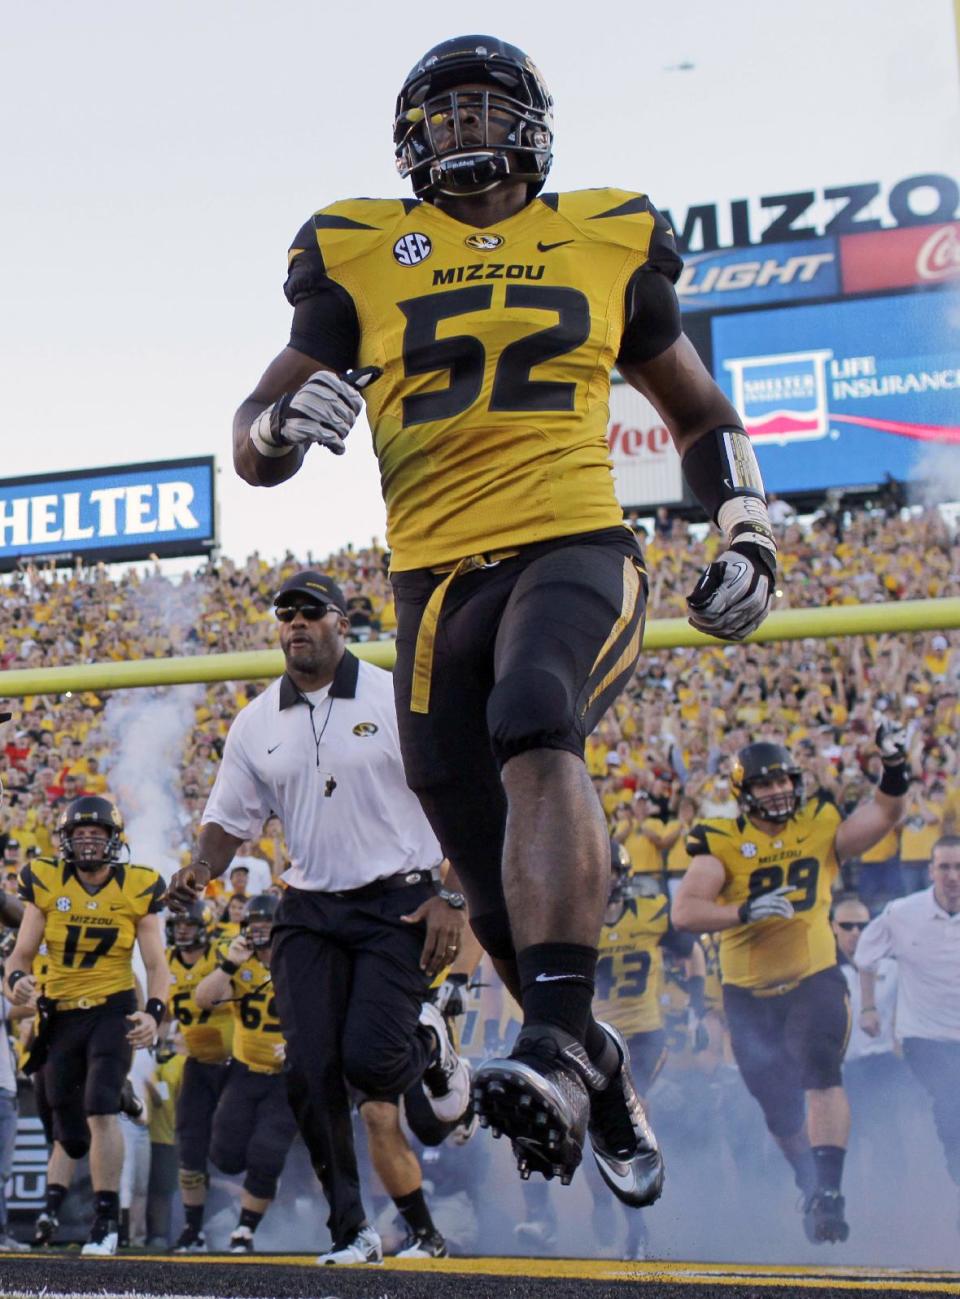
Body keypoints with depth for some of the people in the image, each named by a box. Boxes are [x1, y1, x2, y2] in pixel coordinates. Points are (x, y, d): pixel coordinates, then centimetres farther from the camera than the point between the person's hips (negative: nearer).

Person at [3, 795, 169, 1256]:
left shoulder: (137, 888, -5)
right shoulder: (45, 883, -3)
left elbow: (155, 964, -2)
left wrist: (154, 1013, -19)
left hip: (113, 1010, -2)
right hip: (60, 1014, 2)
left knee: (100, 1111, -21)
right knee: (70, 1135, 9)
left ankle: (106, 1219, -13)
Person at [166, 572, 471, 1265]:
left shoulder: (398, 699, -4)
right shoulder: (255, 723, 8)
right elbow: (230, 818, 13)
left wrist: (452, 899, -12)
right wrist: (201, 870, -9)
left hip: (398, 903, -4)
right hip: (309, 913, 4)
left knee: (369, 1060, -17)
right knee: (310, 1072, -6)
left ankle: (430, 1045, 20)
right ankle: (352, 1232, 7)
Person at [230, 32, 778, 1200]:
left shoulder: (606, 241, 13)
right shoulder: (360, 257, 11)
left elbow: (701, 415, 24)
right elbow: (253, 451, 11)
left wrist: (748, 538, 8)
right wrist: (287, 422, -13)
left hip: (575, 555, -2)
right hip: (436, 584, 2)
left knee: (536, 721, -36)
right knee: (500, 894, 4)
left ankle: (556, 1046, -43)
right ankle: (604, 1088, 29)